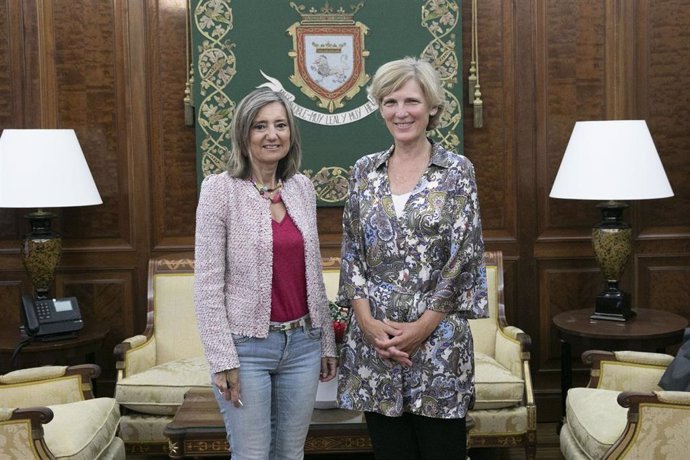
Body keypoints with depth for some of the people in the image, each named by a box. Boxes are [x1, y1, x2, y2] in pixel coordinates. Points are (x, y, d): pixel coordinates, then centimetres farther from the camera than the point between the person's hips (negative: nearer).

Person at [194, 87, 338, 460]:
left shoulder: (303, 187, 7)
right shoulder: (220, 189, -8)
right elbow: (207, 282, -10)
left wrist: (327, 341, 13)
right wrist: (222, 359, -14)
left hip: (302, 343, 5)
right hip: (246, 345, -5)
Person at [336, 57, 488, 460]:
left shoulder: (457, 171, -2)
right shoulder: (365, 171, 8)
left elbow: (464, 257, -7)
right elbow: (351, 253, 6)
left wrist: (422, 327, -12)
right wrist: (367, 321, -6)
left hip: (438, 338, -3)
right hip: (374, 337, 3)